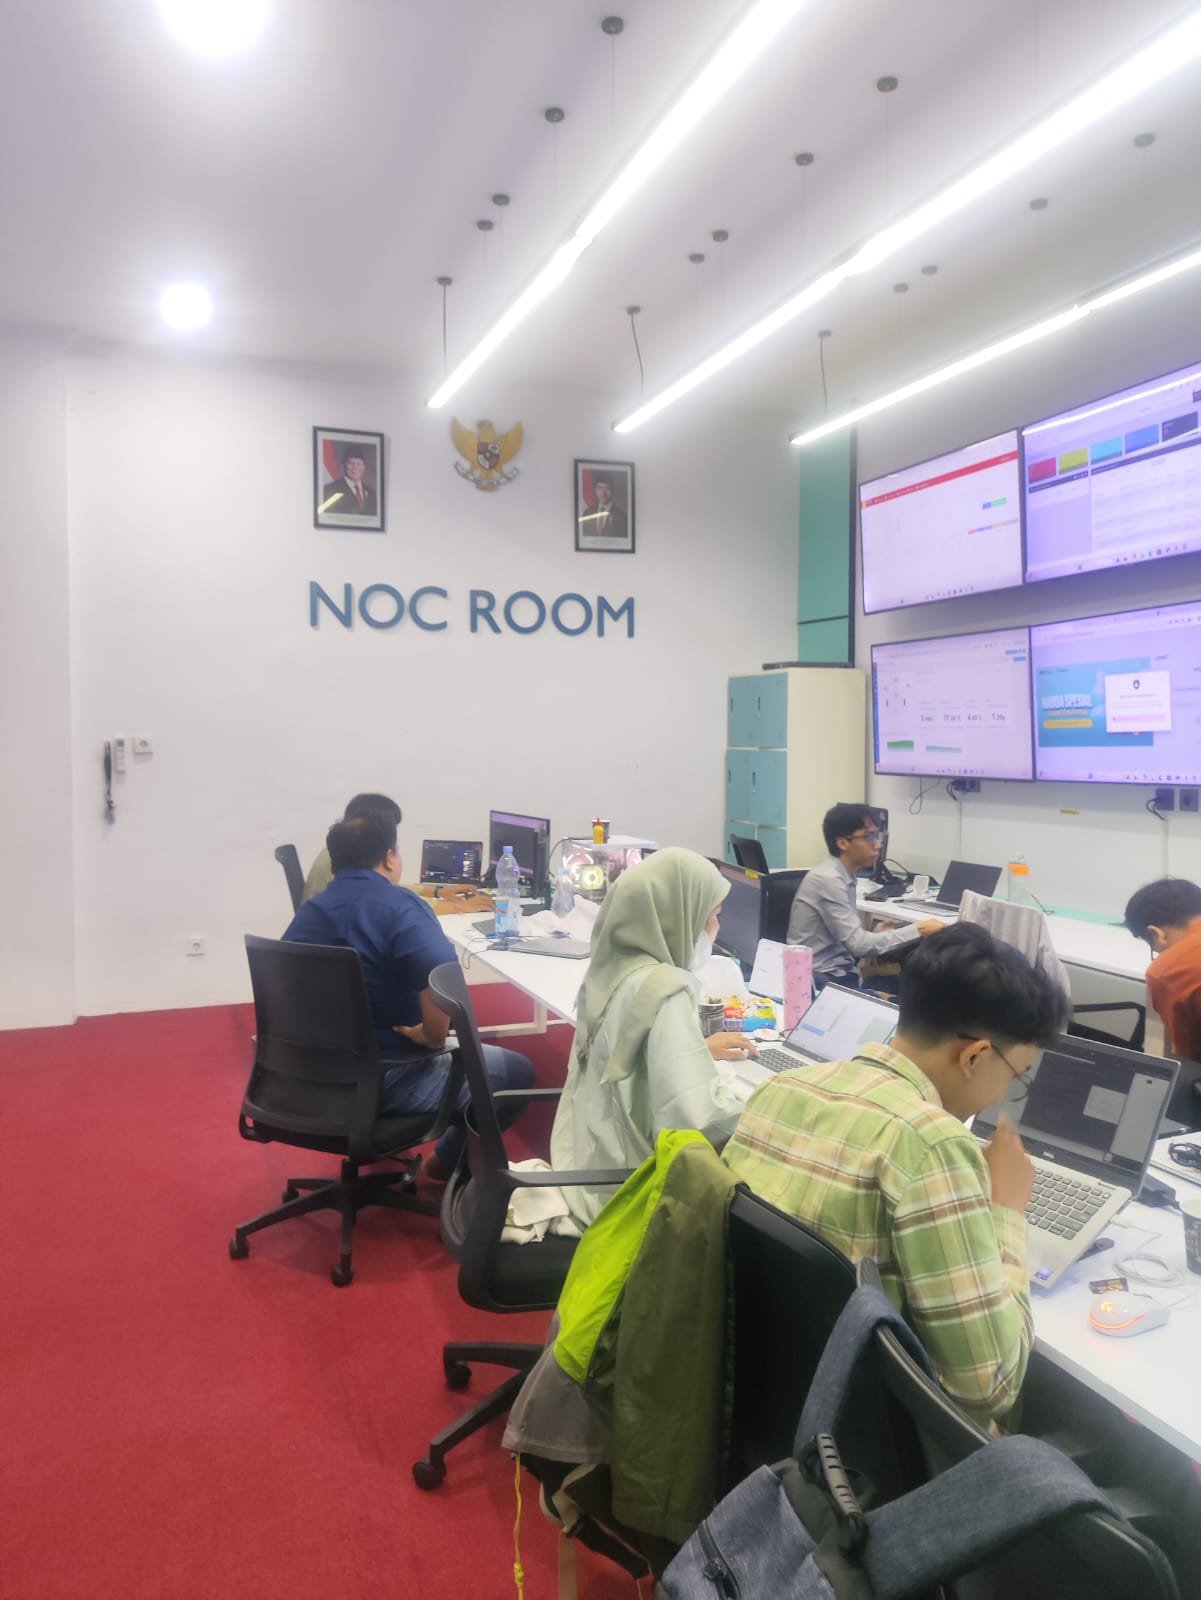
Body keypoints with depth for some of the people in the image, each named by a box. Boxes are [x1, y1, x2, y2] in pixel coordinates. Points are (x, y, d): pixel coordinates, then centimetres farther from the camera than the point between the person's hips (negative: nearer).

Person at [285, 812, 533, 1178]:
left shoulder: (307, 912, 7)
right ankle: (452, 1163, 21)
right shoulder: (400, 906, -16)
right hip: (380, 1079, -8)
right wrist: (434, 1037, -15)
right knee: (516, 1071, 7)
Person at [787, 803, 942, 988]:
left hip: (839, 975, 9)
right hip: (821, 981, -9)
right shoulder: (829, 879, -16)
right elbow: (857, 943, -21)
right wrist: (918, 930, -20)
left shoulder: (843, 877, 12)